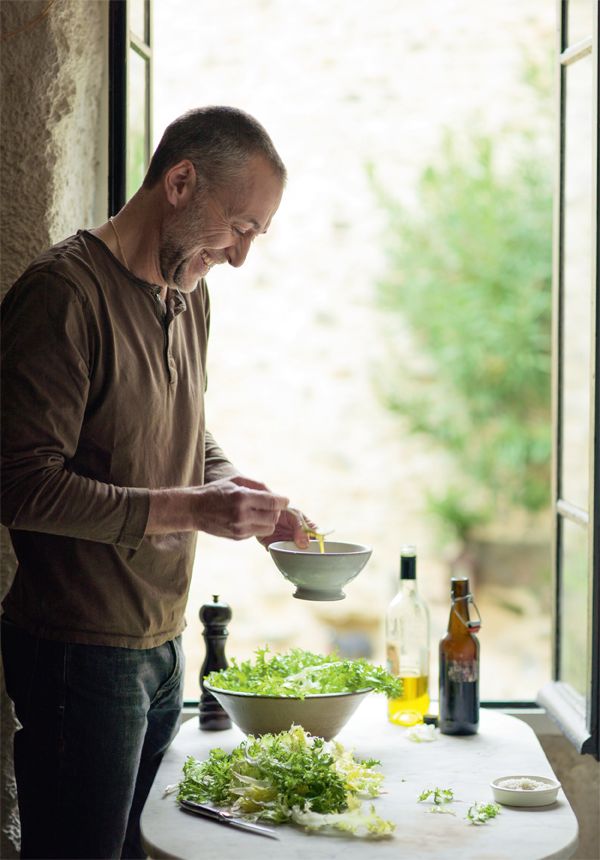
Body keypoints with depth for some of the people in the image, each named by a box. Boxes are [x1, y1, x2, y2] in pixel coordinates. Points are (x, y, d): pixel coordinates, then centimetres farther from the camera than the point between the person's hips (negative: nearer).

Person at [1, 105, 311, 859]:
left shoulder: (190, 295, 11)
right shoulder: (66, 289, -17)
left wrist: (234, 489, 1)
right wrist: (189, 509, -23)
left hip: (163, 645, 8)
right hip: (80, 653, -8)